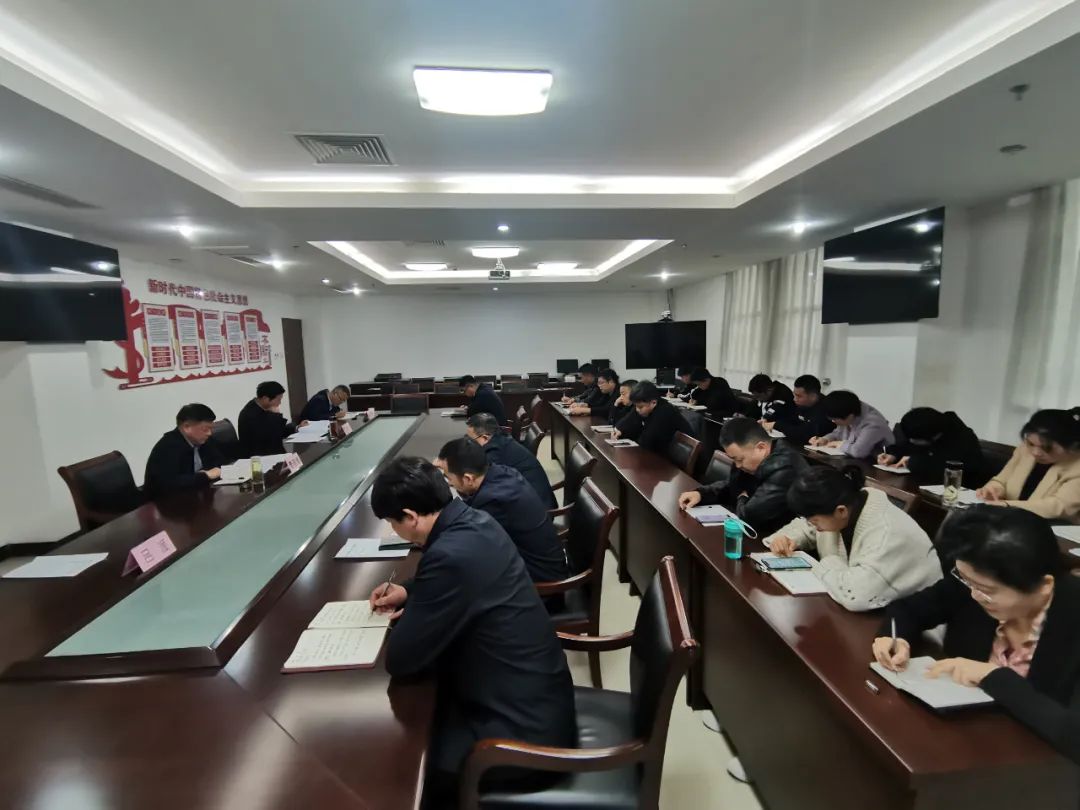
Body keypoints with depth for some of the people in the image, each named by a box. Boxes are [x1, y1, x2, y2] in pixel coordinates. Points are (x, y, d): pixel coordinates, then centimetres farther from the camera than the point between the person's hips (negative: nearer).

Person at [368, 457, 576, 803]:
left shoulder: (452, 554, -31)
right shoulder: (474, 521, -3)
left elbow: (401, 659, -20)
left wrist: (407, 617, -1)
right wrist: (409, 592, 10)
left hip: (522, 726, -8)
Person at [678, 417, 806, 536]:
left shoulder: (784, 469, -30)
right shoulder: (753, 457, -1)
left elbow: (749, 515, -32)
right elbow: (731, 486, 14)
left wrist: (742, 500, -9)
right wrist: (700, 493, -4)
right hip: (761, 531, 8)